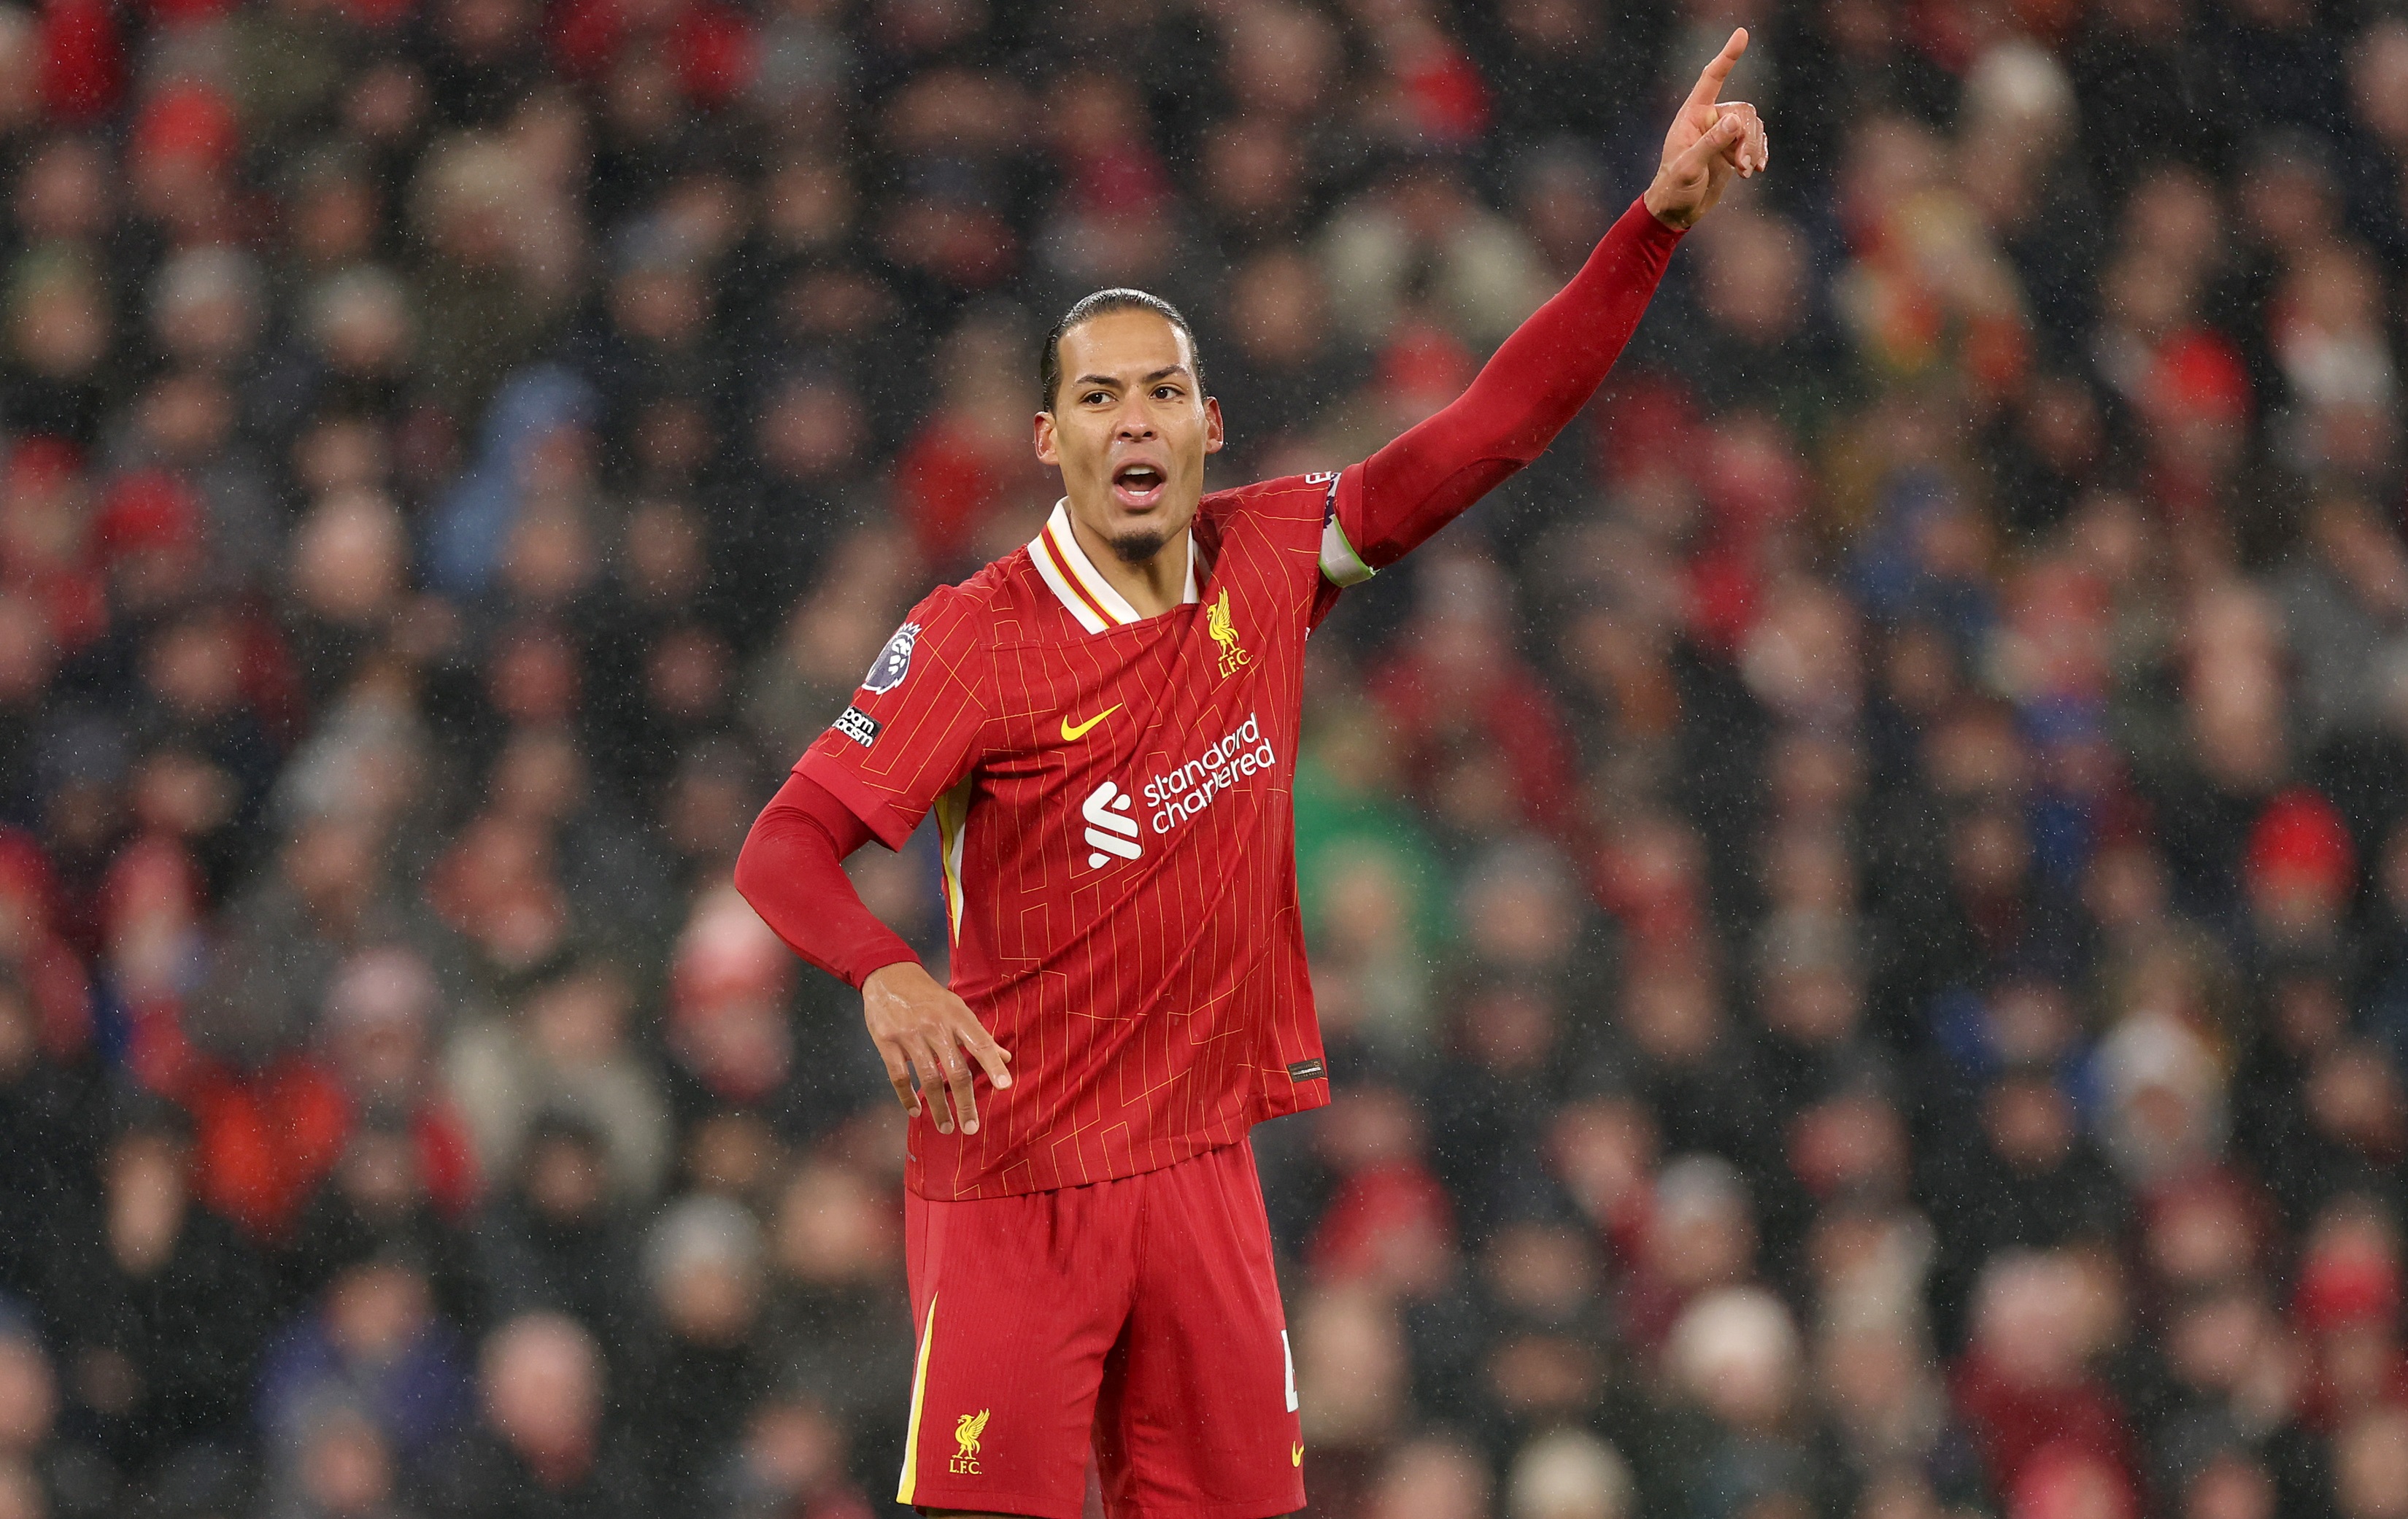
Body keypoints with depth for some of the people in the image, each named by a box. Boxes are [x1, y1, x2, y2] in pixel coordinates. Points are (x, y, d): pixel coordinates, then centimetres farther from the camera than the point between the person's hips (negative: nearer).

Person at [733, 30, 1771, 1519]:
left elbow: (1492, 430, 5)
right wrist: (887, 975, -34)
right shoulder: (973, 638, -10)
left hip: (1202, 1166, 4)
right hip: (1014, 1176, -4)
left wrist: (1660, 219, -2)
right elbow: (786, 848, -13)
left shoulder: (1263, 565, 3)